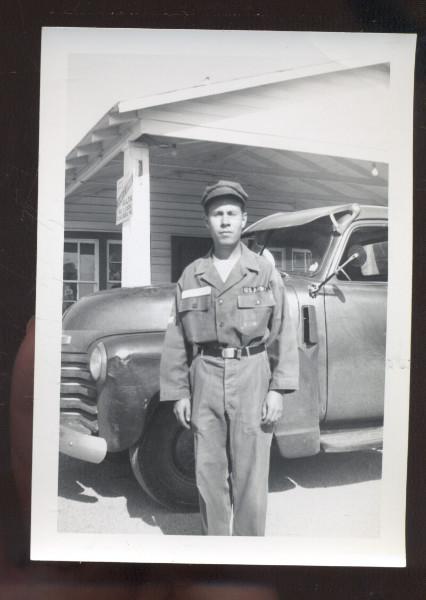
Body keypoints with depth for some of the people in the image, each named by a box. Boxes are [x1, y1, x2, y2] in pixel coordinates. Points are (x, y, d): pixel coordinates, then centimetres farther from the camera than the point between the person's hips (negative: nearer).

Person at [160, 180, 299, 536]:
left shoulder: (265, 272, 3)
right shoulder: (191, 276, 8)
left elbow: (283, 334, 0)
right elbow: (177, 340, 8)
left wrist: (279, 389, -7)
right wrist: (178, 393, 4)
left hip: (252, 378, -2)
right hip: (205, 381, 2)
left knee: (250, 476, 3)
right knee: (209, 473, 9)